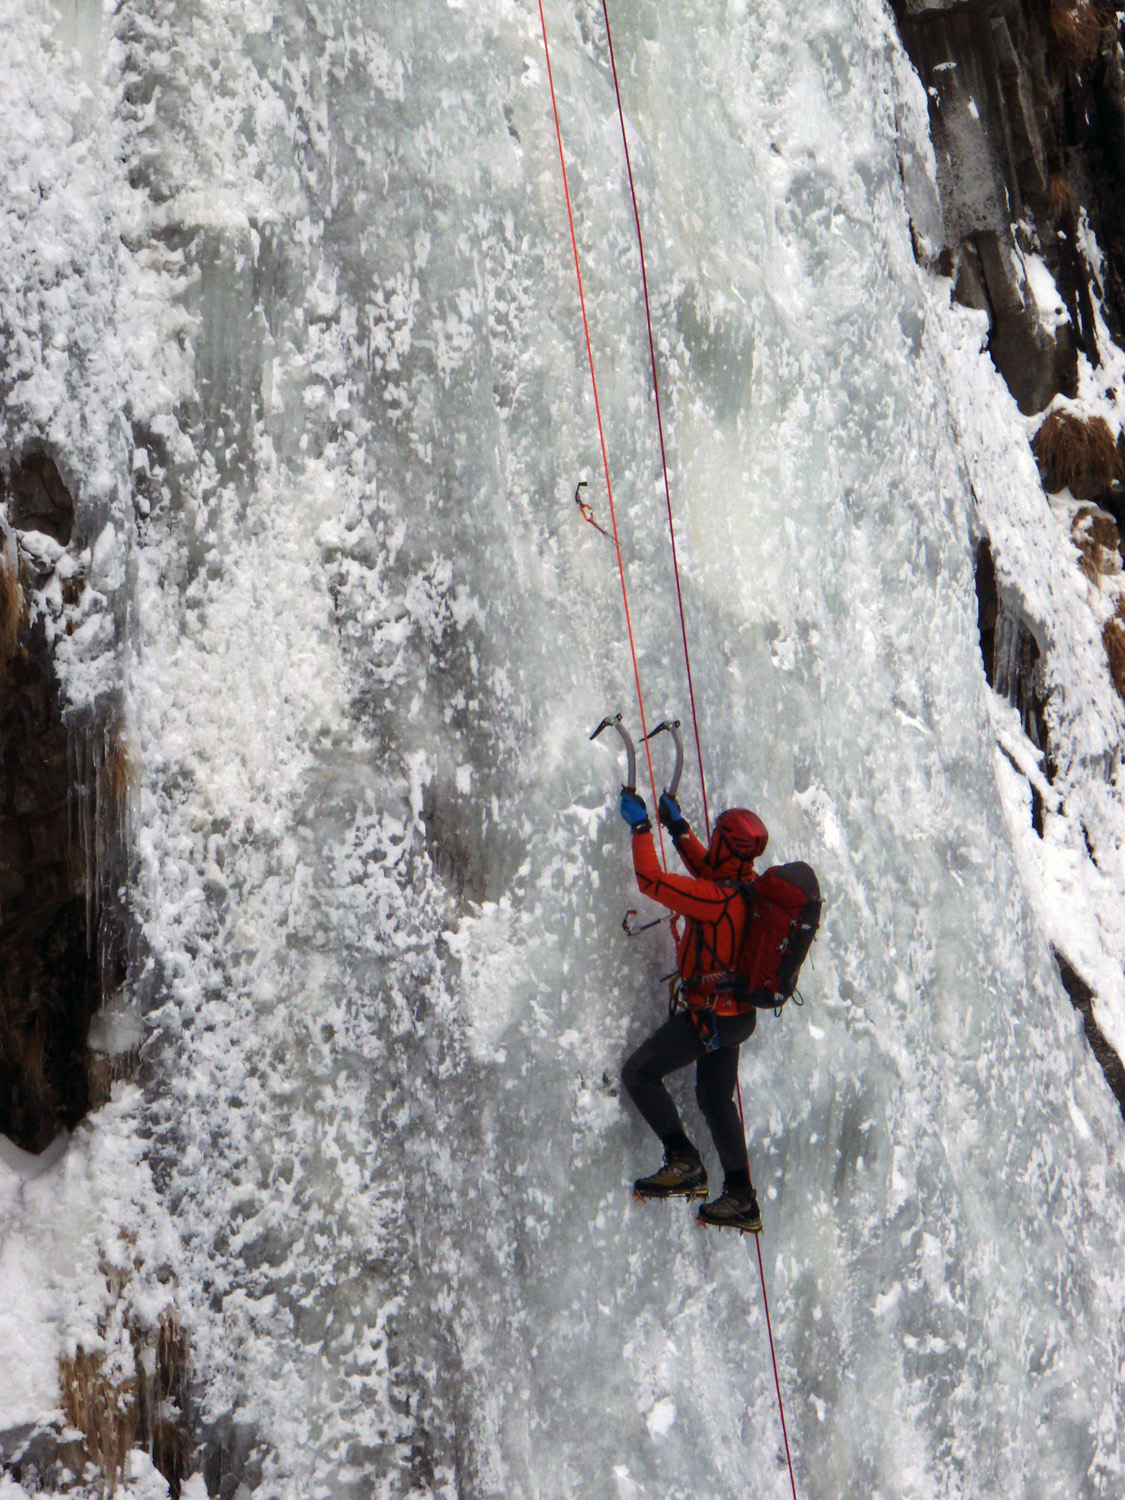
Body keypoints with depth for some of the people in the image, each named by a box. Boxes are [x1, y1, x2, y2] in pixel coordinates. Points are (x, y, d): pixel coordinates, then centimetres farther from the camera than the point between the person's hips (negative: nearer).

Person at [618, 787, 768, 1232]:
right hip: (738, 1014, 9)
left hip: (711, 1015, -9)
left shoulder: (716, 899, -26)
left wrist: (641, 827, -13)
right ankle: (741, 1198, 25)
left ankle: (684, 1162, -4)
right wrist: (679, 828, 24)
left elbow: (651, 881, -23)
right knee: (715, 1099, 19)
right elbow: (707, 869, 21)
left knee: (639, 1073, -3)